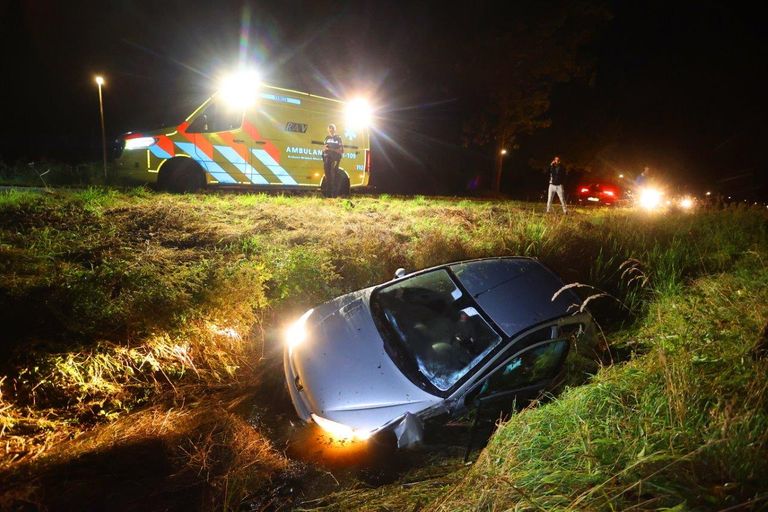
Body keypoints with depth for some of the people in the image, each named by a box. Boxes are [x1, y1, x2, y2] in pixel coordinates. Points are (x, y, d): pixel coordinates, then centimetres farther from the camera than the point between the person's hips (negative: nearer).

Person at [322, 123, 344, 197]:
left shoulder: (338, 138, 2)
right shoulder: (327, 138, 17)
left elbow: (341, 151, -5)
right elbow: (323, 148, 22)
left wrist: (331, 149, -15)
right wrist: (324, 148, -3)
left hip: (335, 159, -5)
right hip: (327, 158, 5)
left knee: (333, 176, -11)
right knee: (327, 176, 3)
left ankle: (334, 194, -12)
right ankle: (328, 193, 8)